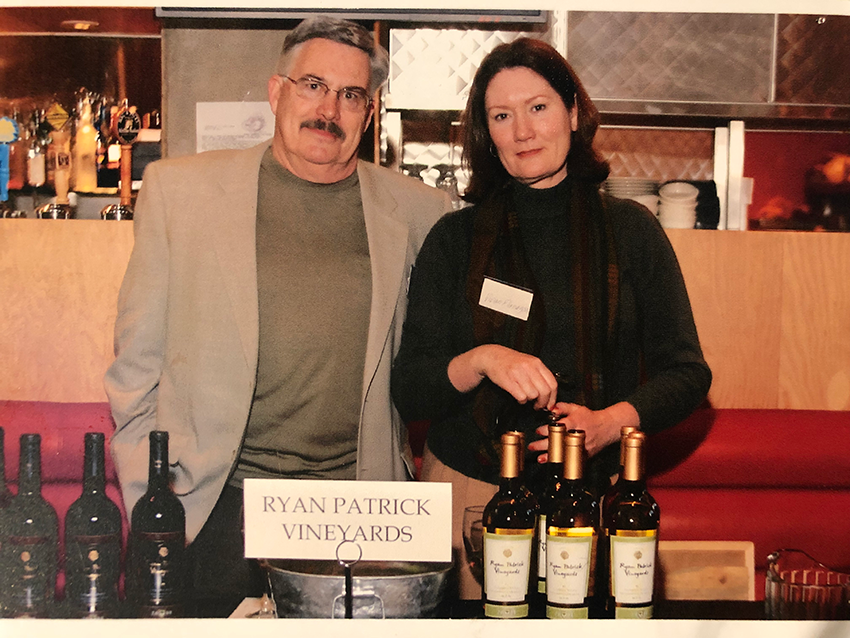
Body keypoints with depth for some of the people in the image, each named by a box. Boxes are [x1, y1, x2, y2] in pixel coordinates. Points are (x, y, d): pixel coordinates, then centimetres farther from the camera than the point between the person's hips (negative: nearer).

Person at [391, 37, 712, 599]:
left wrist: (608, 422, -14)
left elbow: (687, 373, 4)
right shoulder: (455, 239, 5)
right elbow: (409, 390, 1)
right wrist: (481, 361, -19)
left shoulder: (631, 231, 4)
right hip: (469, 492, 0)